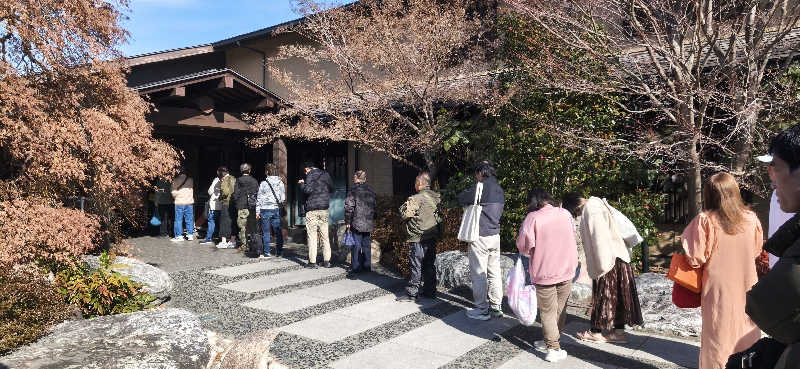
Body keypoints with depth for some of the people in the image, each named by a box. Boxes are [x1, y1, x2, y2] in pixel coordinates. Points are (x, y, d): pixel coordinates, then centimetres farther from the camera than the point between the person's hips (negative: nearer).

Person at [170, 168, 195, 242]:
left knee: (178, 219, 3)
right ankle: (190, 235, 11)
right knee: (189, 219, 9)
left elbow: (174, 192, -4)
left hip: (179, 202, -3)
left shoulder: (175, 180, -5)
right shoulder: (190, 180, 3)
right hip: (189, 202, 3)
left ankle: (179, 236, 3)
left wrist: (175, 198, 14)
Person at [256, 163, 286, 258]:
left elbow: (259, 198, -3)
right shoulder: (280, 183, 2)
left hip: (265, 209, -3)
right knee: (278, 231, 9)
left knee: (266, 232, 3)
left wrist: (257, 211, 3)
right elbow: (283, 198, 7)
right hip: (276, 209, 3)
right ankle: (279, 251, 13)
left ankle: (267, 253, 4)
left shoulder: (263, 183, -8)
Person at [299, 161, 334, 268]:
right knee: (324, 236, 10)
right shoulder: (325, 174, 11)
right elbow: (331, 189, 18)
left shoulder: (310, 175, -6)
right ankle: (327, 261, 11)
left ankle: (312, 261, -2)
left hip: (312, 209, -5)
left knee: (312, 236, -2)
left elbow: (308, 190, -18)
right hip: (324, 209, 5)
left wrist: (302, 183, -1)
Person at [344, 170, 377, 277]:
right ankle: (367, 266, 20)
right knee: (367, 244, 13)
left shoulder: (354, 190, -9)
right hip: (369, 223, 6)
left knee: (357, 244, -2)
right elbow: (374, 205, 15)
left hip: (357, 222, -6)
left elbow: (349, 207, -12)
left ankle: (355, 267, 0)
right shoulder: (371, 190, 10)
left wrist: (348, 222, -7)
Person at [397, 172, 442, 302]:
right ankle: (430, 291, 20)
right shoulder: (437, 197, 7)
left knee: (415, 266, -1)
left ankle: (412, 293, 5)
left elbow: (405, 214, -19)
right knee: (430, 264, 14)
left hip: (418, 238, -7)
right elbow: (440, 215, 14)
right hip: (432, 236, 8)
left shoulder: (416, 199, -17)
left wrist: (405, 205, 0)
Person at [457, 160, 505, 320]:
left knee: (479, 274, 1)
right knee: (494, 272, 13)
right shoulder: (500, 190, 10)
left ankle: (482, 310, 7)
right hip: (495, 235, 8)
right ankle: (496, 307, 21)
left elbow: (461, 199, -5)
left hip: (480, 237, -8)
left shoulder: (479, 187, -14)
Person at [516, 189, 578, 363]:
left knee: (548, 311, 6)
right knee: (560, 309, 16)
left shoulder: (533, 218, -14)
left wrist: (528, 251, 9)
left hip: (544, 272, -4)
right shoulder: (566, 214, 0)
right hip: (566, 270, 4)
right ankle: (550, 341, 26)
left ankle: (553, 348, 4)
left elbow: (523, 245, -11)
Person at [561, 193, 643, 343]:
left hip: (609, 259, -10)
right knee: (617, 296, 12)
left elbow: (599, 238, -21)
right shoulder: (595, 204, 13)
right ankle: (618, 330, 19)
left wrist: (602, 266, -18)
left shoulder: (590, 209, -16)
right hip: (615, 257, 10)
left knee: (604, 296, 1)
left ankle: (596, 331, 12)